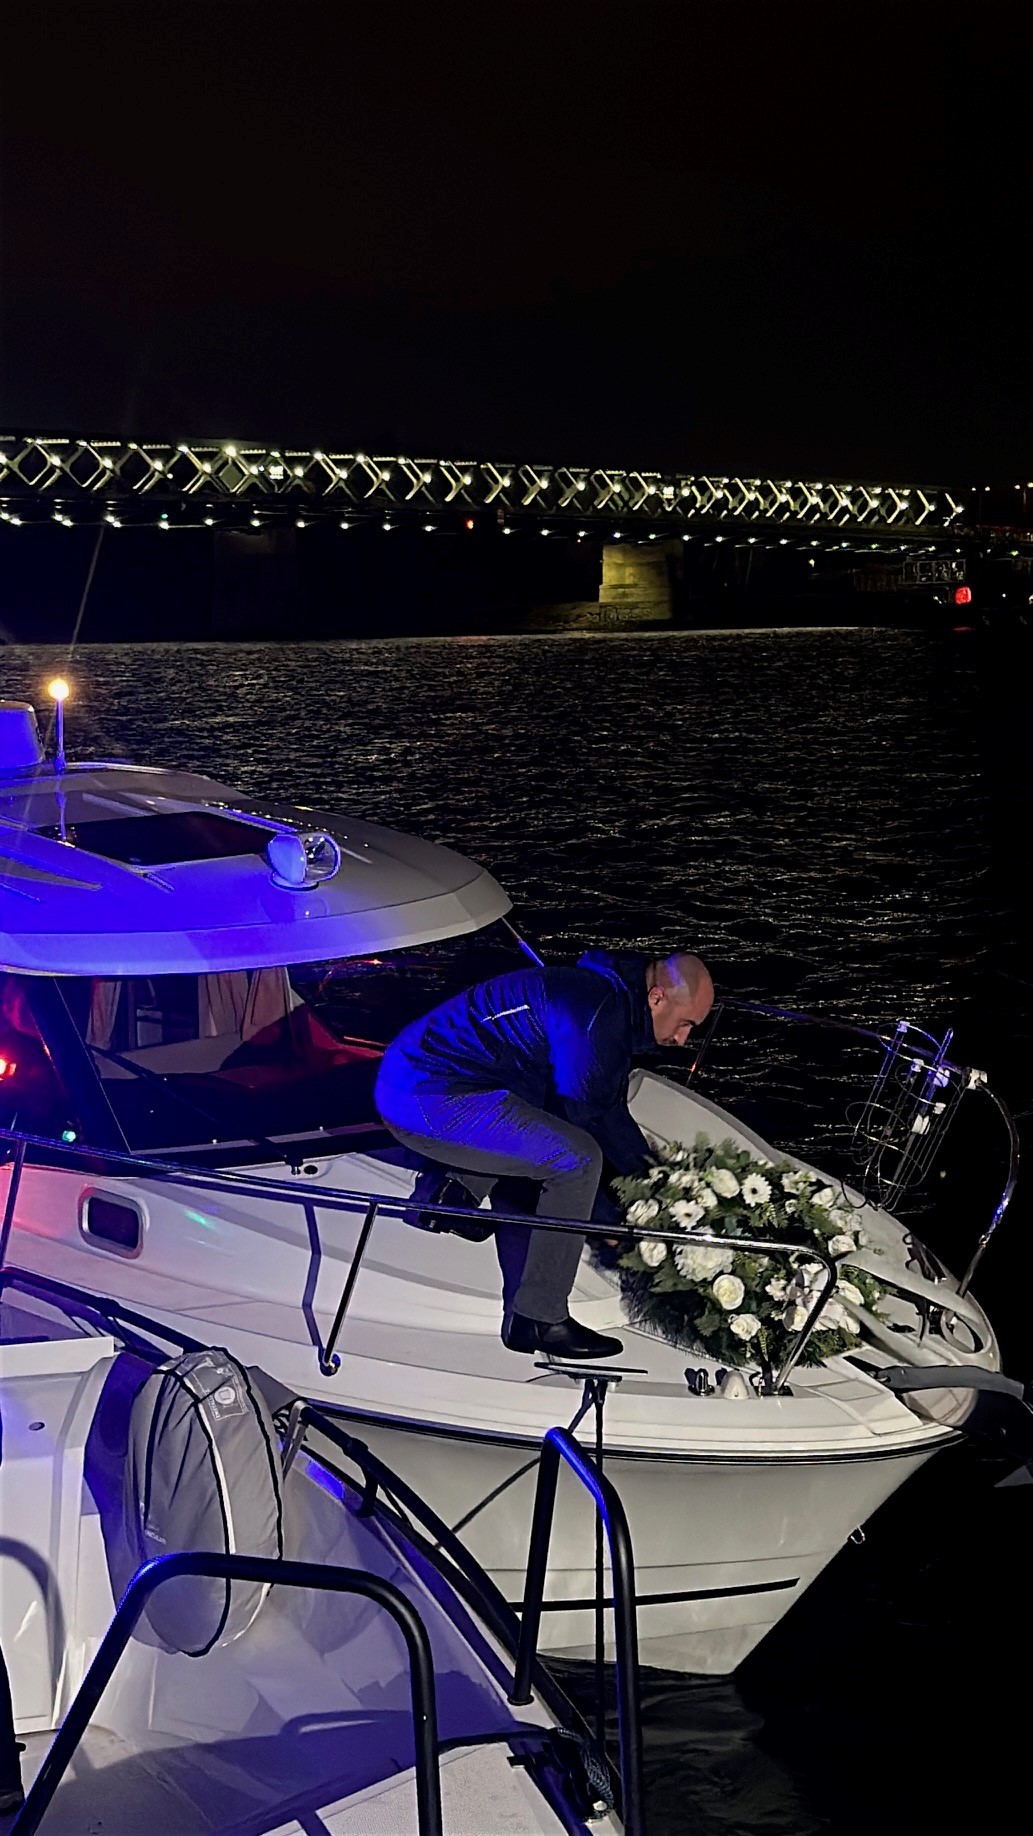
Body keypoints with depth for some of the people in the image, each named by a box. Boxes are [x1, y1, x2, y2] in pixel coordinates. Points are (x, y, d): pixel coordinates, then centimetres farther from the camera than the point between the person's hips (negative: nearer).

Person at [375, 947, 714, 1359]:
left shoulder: (612, 999, 15)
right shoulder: (594, 1017, -18)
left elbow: (609, 1111, 25)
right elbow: (576, 1121, -13)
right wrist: (609, 1217, -2)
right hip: (430, 1100, -11)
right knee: (576, 1159, -16)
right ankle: (538, 1320, -8)